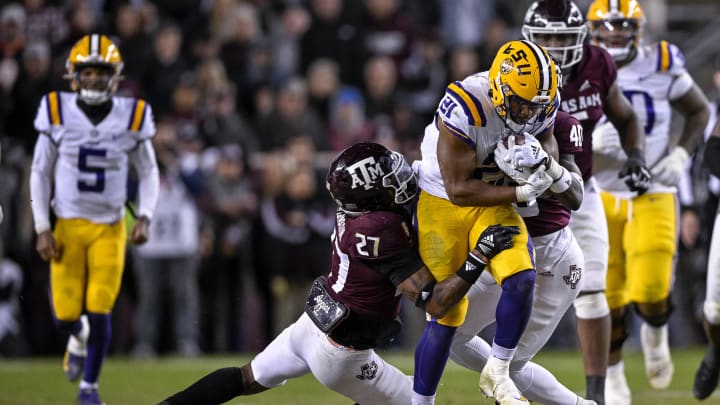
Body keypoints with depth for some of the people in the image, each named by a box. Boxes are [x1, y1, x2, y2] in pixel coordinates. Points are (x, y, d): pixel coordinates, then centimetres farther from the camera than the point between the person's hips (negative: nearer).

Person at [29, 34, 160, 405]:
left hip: (110, 229, 0)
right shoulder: (57, 113, -7)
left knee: (99, 312, -4)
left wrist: (145, 218, -6)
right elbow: (40, 173, 1)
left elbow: (148, 172, 8)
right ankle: (78, 337, 37)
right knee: (66, 314, 0)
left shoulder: (132, 117, -5)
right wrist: (42, 229, -4)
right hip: (67, 225, 0)